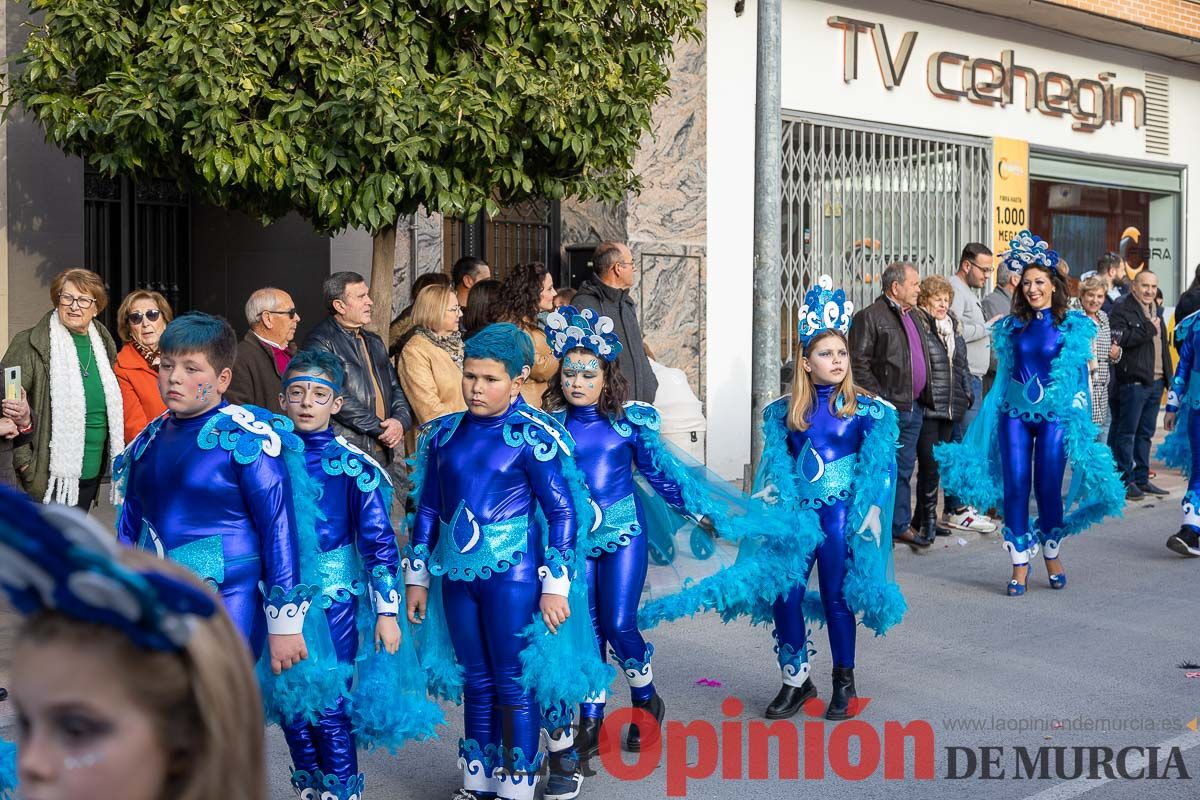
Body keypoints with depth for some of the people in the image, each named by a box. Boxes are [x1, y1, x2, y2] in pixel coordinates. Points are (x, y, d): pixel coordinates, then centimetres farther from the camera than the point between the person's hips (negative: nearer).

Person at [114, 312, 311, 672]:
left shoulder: (246, 438, -12)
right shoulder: (149, 440, 8)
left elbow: (279, 527, -13)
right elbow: (129, 526, 17)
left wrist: (285, 622, -13)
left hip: (227, 613, -6)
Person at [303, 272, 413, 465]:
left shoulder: (374, 342, 20)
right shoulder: (320, 342, -5)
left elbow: (395, 387, 20)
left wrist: (401, 421, -2)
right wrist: (380, 429, -13)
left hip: (382, 450, 7)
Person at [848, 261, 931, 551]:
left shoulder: (912, 316, 18)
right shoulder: (870, 317, -9)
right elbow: (859, 364, -14)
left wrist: (922, 397, 17)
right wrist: (878, 400, -17)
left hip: (913, 408, 8)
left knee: (904, 470, 14)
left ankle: (901, 525, 23)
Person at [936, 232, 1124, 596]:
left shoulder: (1073, 325, 0)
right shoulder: (1012, 326, 9)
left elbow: (1080, 373, -1)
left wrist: (1079, 417, -5)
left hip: (1054, 414, -2)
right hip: (1015, 412, 3)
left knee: (1048, 487, 2)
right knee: (1015, 486, -1)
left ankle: (1052, 555, 23)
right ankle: (1020, 563, 7)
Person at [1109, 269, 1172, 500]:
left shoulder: (1157, 310, 20)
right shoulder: (1122, 310, -7)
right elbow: (1119, 338, -23)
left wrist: (1168, 375, 20)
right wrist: (1148, 329, -16)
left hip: (1156, 380, 8)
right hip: (1133, 379, -8)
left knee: (1146, 432, 12)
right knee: (1127, 432, -4)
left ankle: (1142, 479, 19)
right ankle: (1126, 480, 0)